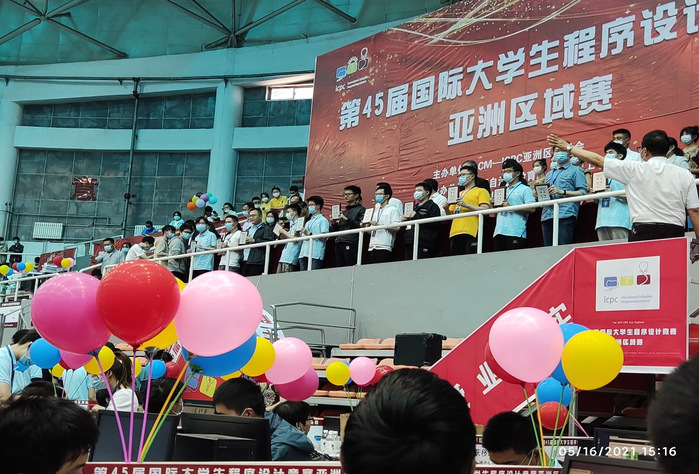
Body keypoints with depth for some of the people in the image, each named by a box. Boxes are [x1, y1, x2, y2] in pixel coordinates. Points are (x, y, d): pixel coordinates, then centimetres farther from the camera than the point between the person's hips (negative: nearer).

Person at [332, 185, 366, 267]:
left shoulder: (361, 210, 5)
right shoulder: (344, 212, 26)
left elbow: (361, 225, -10)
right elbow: (336, 231, 26)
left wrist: (347, 219, -11)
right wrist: (334, 223, 6)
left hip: (351, 244, -7)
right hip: (339, 243, 7)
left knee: (351, 268, -14)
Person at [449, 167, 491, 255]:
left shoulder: (481, 191, 9)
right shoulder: (459, 194, 29)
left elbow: (485, 210, -5)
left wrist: (466, 205, -12)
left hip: (470, 233, -6)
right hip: (454, 233, 6)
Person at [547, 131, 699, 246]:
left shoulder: (635, 170, 1)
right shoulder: (685, 175, 8)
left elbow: (596, 160, 7)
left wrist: (568, 147, 18)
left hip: (643, 233, -3)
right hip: (675, 233, 3)